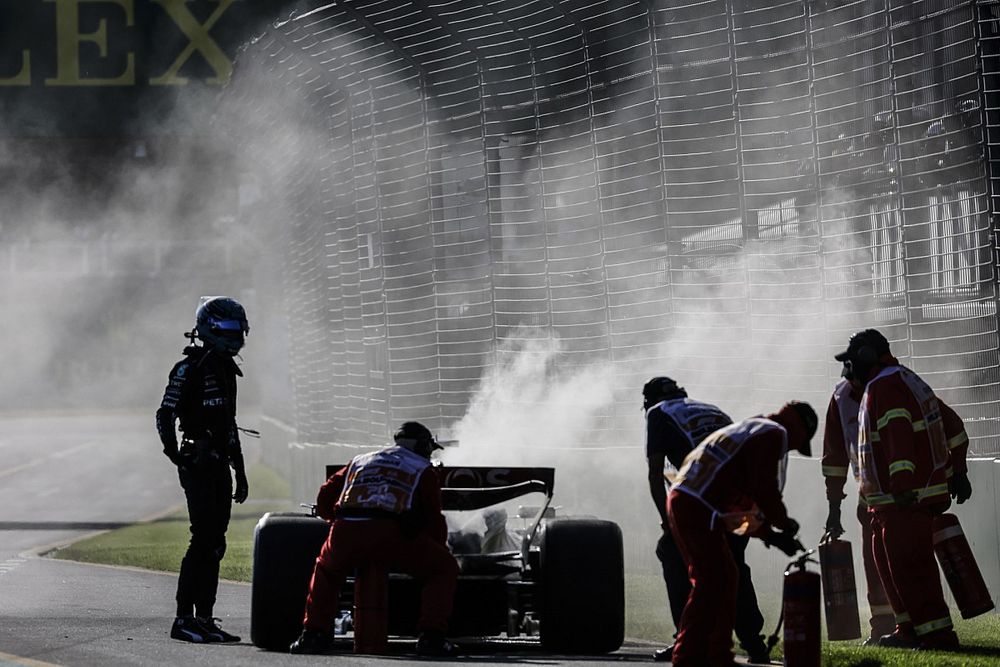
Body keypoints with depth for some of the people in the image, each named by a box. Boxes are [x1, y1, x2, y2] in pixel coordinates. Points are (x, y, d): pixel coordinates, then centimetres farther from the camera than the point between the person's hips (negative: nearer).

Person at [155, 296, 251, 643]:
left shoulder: (226, 370, 18)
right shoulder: (190, 367, -9)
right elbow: (165, 415, -14)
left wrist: (240, 472, 25)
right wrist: (173, 452, -27)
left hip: (219, 465, 9)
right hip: (198, 464, -9)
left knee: (215, 544, 9)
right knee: (203, 540, -13)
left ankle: (205, 618, 13)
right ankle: (183, 619, -11)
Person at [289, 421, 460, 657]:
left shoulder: (359, 462, 32)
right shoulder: (423, 471, 23)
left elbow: (324, 500, 31)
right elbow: (434, 520, 18)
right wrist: (440, 547, 36)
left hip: (344, 533, 4)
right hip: (392, 534, -4)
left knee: (326, 569, 36)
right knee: (445, 567, 15)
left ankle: (312, 634, 22)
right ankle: (431, 637, 1)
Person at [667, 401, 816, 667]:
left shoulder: (753, 430, 30)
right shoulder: (774, 434, -1)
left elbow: (743, 501, 30)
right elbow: (764, 488, -11)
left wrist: (769, 533, 24)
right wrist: (784, 522, 4)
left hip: (681, 501, 10)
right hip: (697, 508, -10)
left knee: (724, 577, 16)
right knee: (711, 583, -10)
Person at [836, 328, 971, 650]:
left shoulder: (882, 387, -12)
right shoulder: (908, 381, 21)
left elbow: (898, 436, -26)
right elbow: (952, 424, 24)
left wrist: (902, 486, -31)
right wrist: (957, 470, 26)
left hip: (904, 500, -11)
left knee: (909, 566, -10)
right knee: (889, 562, 18)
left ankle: (937, 633, -11)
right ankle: (910, 630, 24)